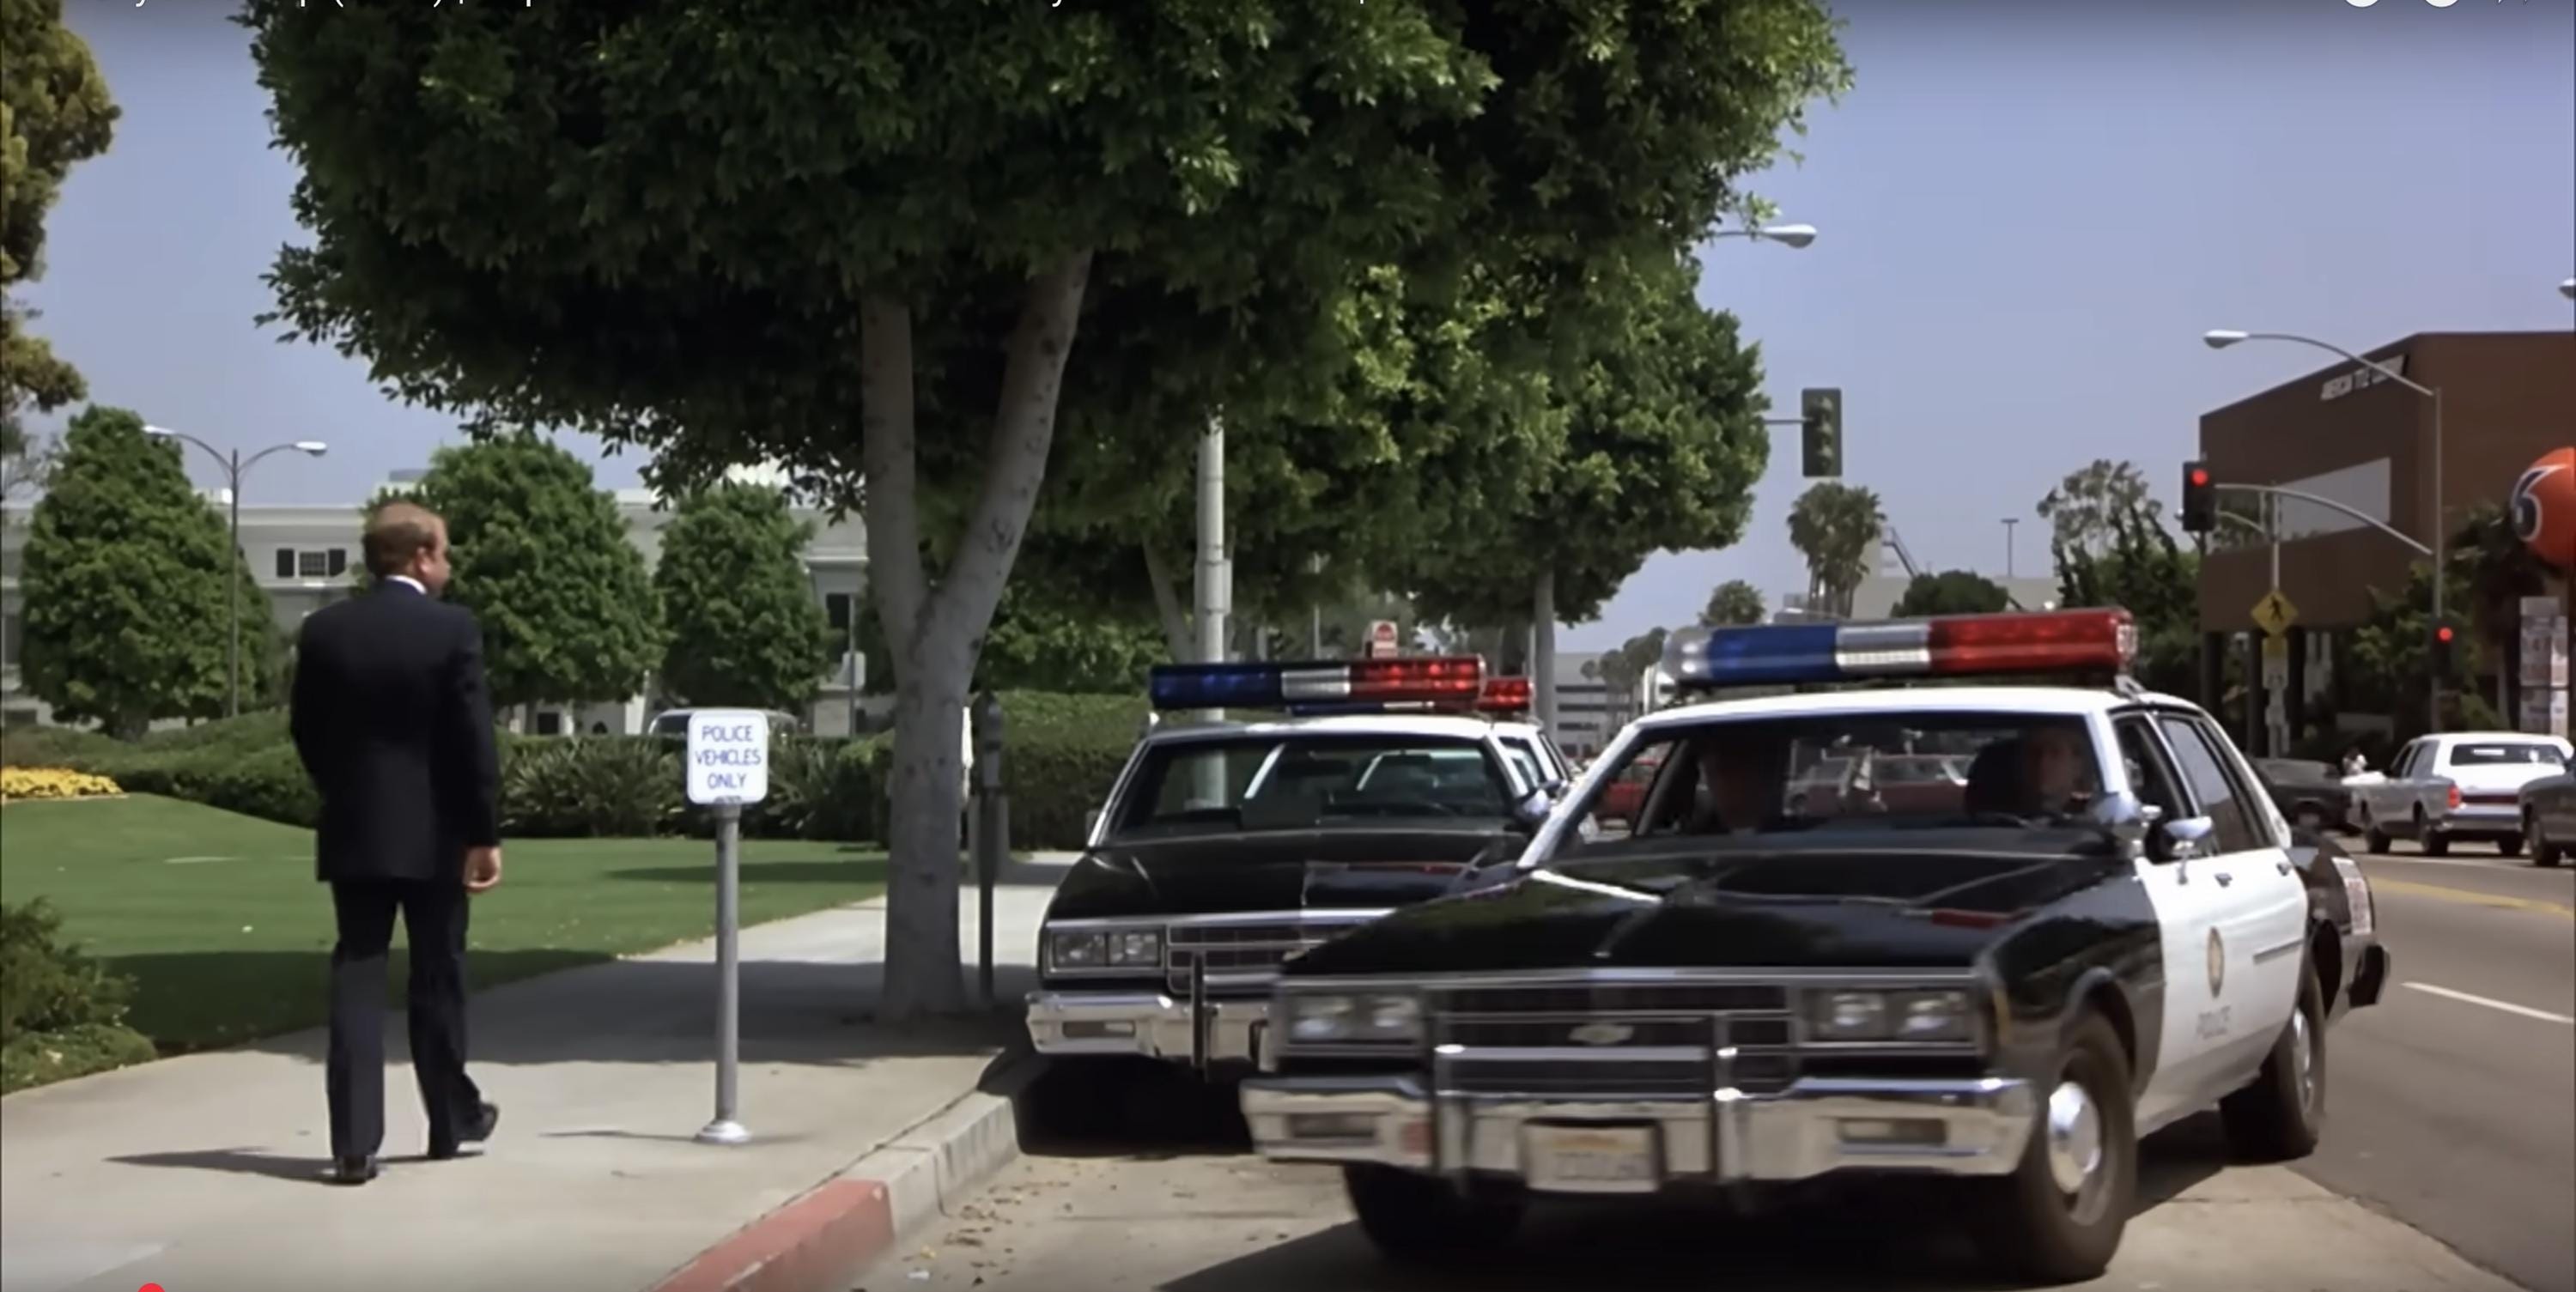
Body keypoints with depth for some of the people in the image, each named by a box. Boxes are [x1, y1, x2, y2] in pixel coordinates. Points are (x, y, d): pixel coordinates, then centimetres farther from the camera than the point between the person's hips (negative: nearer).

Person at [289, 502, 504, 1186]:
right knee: (437, 977, 12)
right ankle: (451, 1119, 26)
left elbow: (305, 728, 7)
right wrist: (486, 833, -6)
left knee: (356, 977, 3)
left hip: (352, 829, 3)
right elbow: (474, 739, -11)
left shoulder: (324, 630, 1)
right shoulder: (453, 628, -10)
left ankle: (353, 1143, -4)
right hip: (433, 830, -2)